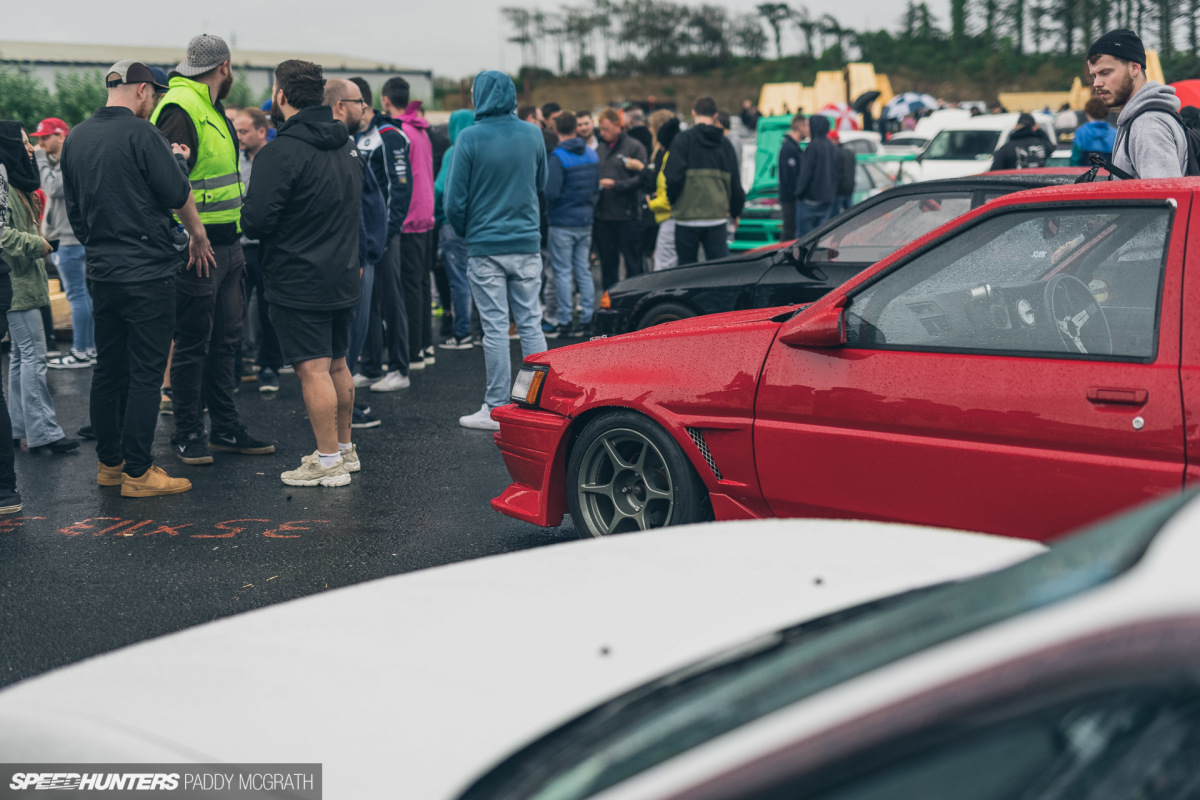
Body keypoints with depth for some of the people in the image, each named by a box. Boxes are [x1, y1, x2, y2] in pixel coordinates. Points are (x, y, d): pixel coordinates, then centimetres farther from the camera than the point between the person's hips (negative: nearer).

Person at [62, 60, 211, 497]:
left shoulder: (76, 137, 10)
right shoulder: (142, 134, -13)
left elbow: (74, 209, 17)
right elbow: (179, 194, -13)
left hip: (103, 274, 7)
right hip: (147, 272, -7)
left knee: (108, 369, 14)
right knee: (145, 372, -3)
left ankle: (109, 462, 22)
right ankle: (137, 472, -1)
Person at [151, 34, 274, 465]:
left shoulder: (212, 110, 18)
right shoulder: (180, 109, -14)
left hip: (226, 247, 10)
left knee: (225, 341, 14)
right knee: (192, 345, 0)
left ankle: (226, 428, 23)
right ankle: (188, 435, 11)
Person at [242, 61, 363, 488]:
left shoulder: (283, 151, -17)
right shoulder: (347, 146, 10)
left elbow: (255, 220, -19)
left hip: (299, 281, -8)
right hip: (343, 276, 8)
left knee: (313, 369, -5)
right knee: (337, 364, 17)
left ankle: (328, 461, -2)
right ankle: (344, 448, 27)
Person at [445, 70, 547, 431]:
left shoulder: (470, 138, -9)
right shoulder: (532, 135, 3)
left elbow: (455, 199, -6)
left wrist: (465, 232, 11)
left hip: (486, 247, -3)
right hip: (527, 243, 4)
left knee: (495, 327, 0)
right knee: (530, 323, 9)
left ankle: (496, 409, 4)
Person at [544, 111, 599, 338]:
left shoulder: (558, 157, -16)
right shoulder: (592, 155, 6)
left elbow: (551, 192, -20)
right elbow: (596, 188, 12)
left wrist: (547, 207, 0)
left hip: (563, 222, -6)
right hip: (586, 219, 6)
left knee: (563, 273, 0)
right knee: (583, 271, 11)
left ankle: (564, 323, 2)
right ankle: (587, 320, 12)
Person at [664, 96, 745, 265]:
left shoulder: (683, 140, -4)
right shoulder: (725, 143, 9)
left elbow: (674, 177, -11)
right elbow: (735, 182, 11)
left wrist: (672, 200, 7)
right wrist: (736, 211, 24)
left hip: (688, 215, -3)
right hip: (717, 216, 3)